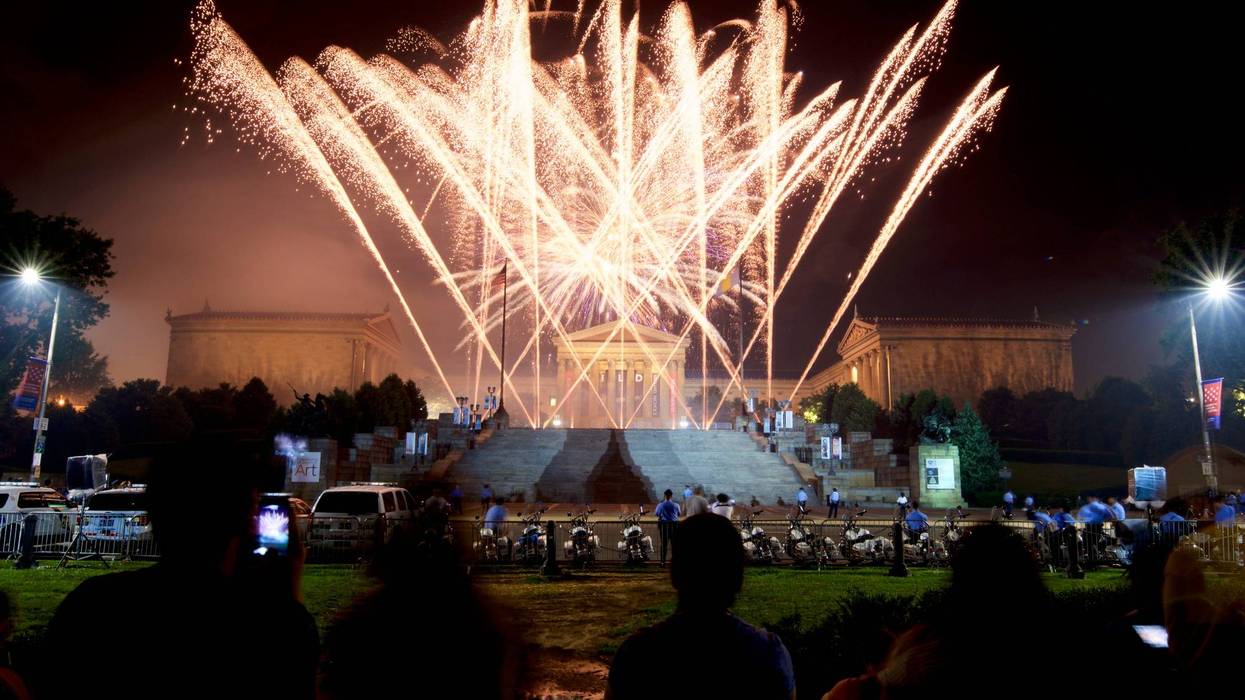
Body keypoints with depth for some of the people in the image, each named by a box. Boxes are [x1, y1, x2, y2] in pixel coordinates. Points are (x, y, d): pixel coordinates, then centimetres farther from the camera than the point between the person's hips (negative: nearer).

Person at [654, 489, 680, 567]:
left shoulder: (660, 505, -9)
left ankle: (663, 562, 5)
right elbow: (679, 514, 6)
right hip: (674, 524, 0)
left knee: (664, 544, 6)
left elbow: (656, 513, 5)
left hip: (663, 525, 0)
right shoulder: (676, 505, -8)